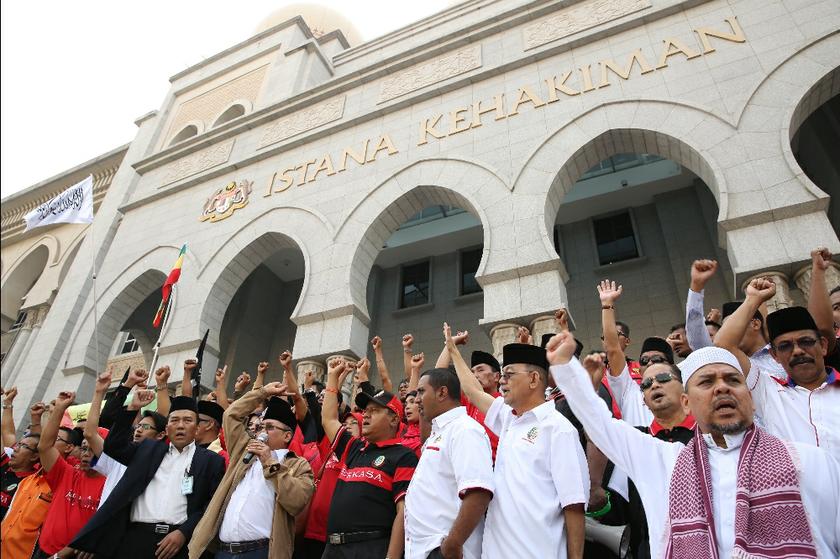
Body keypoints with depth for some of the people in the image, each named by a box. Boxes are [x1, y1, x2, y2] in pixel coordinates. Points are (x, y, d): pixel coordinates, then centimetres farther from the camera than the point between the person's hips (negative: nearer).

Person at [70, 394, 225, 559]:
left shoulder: (211, 460, 5)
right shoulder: (149, 449, 18)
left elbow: (213, 506, -1)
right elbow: (114, 445, 17)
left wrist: (184, 533, -13)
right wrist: (133, 407, 11)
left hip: (178, 542, -3)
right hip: (135, 537, 3)